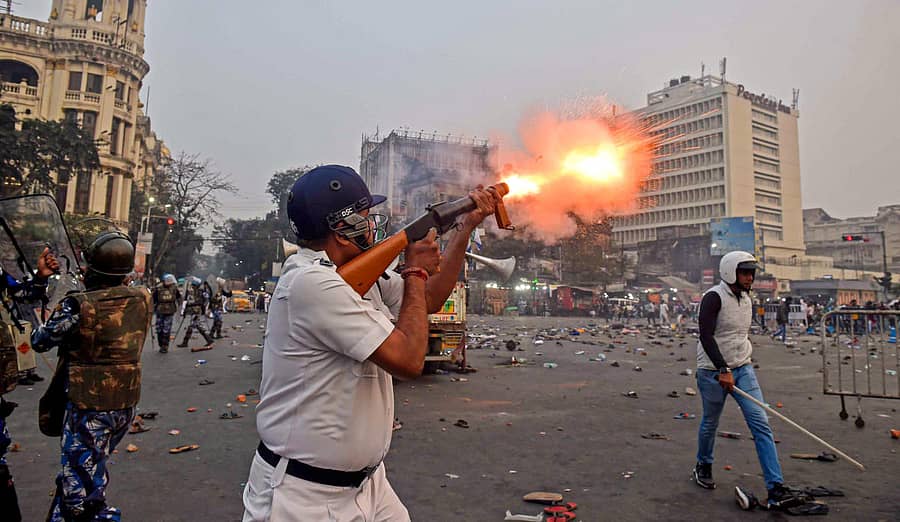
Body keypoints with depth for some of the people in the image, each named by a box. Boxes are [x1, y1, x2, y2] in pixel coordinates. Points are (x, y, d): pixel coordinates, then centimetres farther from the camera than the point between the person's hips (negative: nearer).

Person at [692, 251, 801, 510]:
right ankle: (703, 466, 36)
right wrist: (723, 370, -29)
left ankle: (776, 490, -4)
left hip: (742, 369, 6)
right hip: (713, 371, -6)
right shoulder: (714, 297, -15)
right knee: (710, 424, 10)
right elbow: (706, 335, -25)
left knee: (761, 424, -5)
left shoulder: (746, 300, 10)